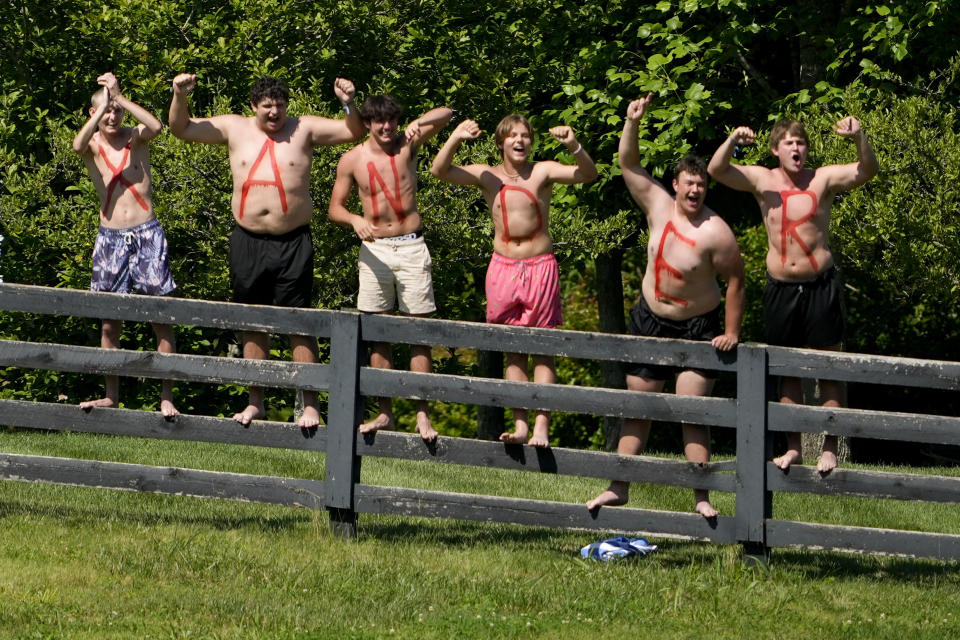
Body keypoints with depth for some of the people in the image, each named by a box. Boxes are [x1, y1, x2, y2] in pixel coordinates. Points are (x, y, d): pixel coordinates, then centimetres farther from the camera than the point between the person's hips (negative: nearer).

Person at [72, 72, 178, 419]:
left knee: (161, 318, -5)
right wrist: (102, 106, -22)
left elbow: (156, 126, -21)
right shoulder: (92, 144, 4)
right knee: (109, 321, 7)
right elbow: (78, 145, -21)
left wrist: (119, 97, -19)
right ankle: (111, 396, 16)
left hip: (146, 234, -2)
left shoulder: (135, 138, 2)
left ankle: (166, 397, -2)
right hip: (110, 237, 2)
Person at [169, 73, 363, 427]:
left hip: (293, 243, -3)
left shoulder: (304, 129, 2)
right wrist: (180, 97, -9)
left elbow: (353, 131, 2)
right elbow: (181, 128, 8)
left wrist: (348, 103, -17)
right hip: (248, 242, 3)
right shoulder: (235, 129, 6)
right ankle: (256, 401, 21)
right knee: (253, 324, 11)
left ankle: (310, 405, -2)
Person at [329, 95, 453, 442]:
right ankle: (384, 413, 9)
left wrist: (419, 124, -22)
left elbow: (446, 114, -2)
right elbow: (335, 207, 7)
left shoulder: (407, 145, 1)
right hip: (375, 249, 1)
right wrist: (355, 220, -15)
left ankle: (422, 415, -5)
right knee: (378, 333, 3)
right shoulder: (352, 160, 2)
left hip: (411, 247, -1)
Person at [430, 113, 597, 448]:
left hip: (540, 266, -2)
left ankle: (541, 428, -4)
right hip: (503, 267, 2)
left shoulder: (542, 172, -2)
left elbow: (587, 174, -14)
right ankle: (520, 425, 7)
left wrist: (574, 146, -34)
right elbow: (440, 170, -7)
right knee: (514, 350, 5)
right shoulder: (487, 176, 3)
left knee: (542, 351, -2)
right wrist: (455, 139, -24)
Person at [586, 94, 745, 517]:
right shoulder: (658, 206, -5)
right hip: (650, 321, 5)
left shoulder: (715, 233, -19)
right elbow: (628, 163, -2)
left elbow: (735, 280, -13)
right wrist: (632, 122, -18)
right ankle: (619, 489, 16)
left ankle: (701, 498, -7)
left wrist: (732, 332, -13)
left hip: (698, 328, -5)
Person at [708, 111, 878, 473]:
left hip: (820, 285, -2)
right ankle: (793, 447, 18)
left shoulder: (823, 179, -3)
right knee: (788, 372, 10)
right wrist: (732, 141, -25)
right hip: (780, 289, 2)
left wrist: (859, 138, -34)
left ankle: (830, 448, 5)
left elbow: (867, 171, -14)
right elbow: (717, 171, -5)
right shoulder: (762, 180, 3)